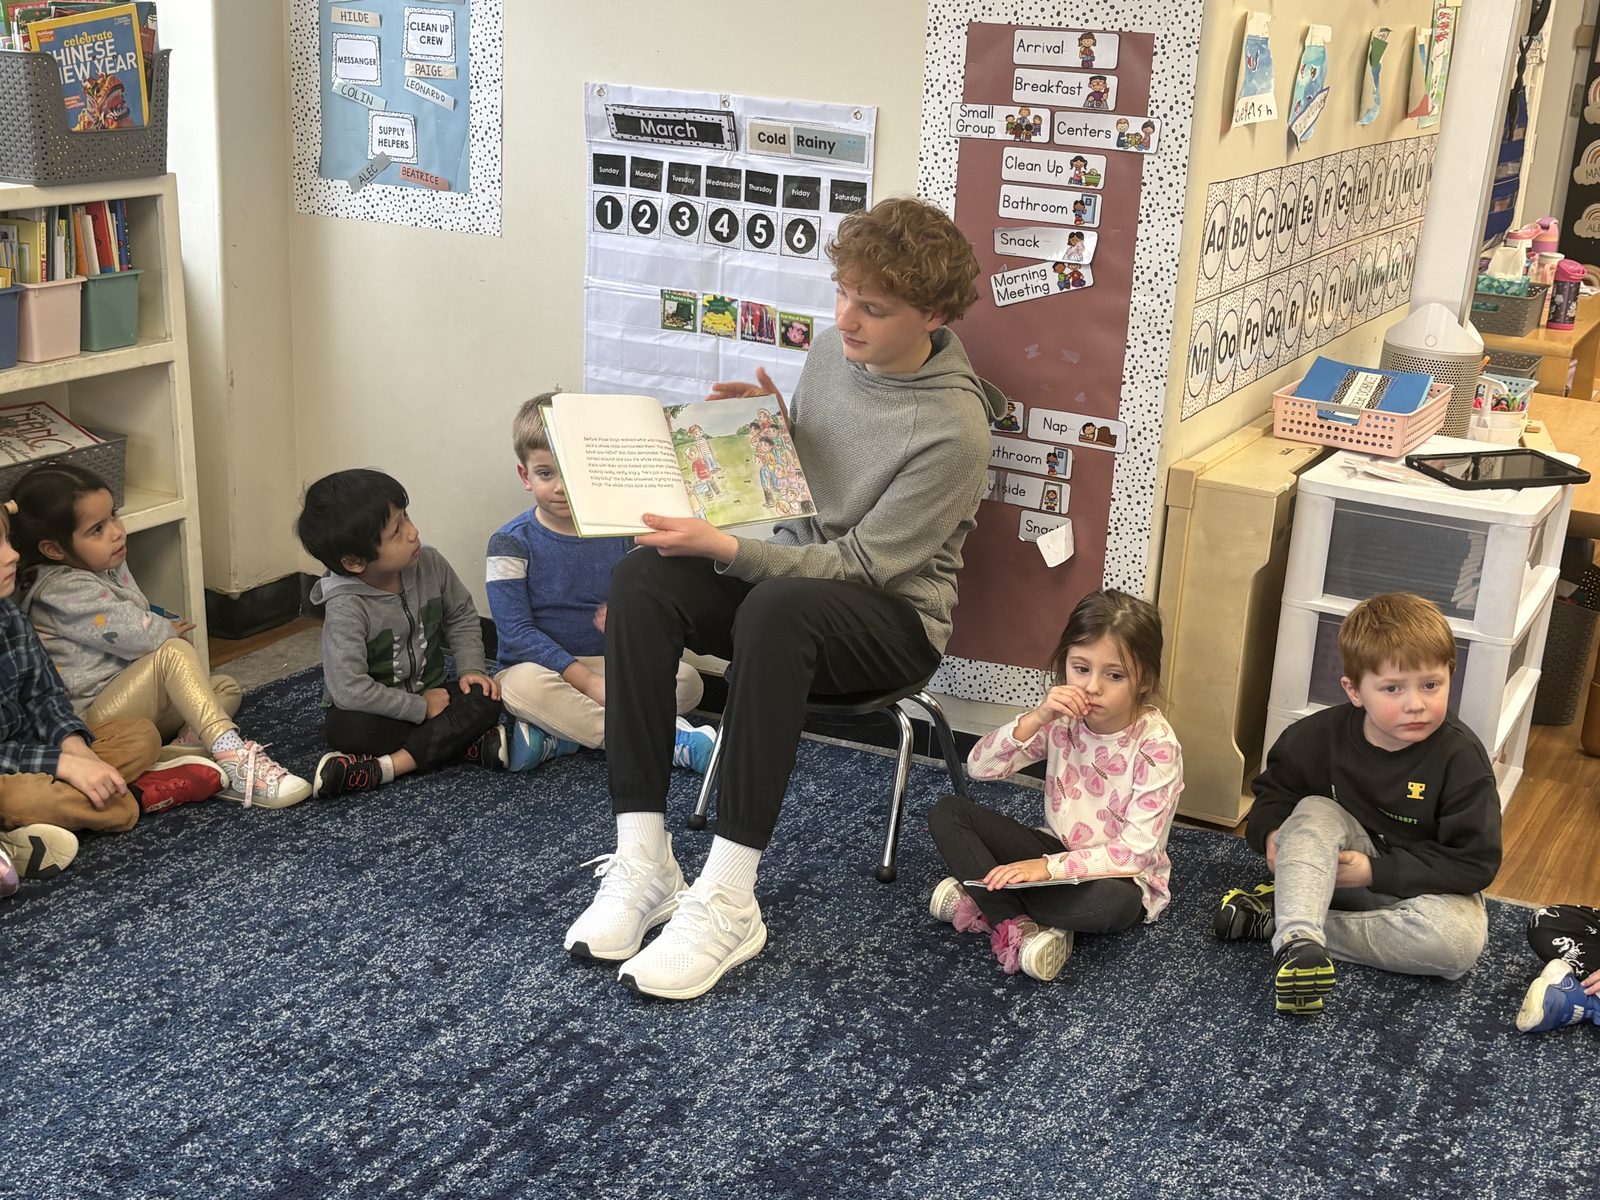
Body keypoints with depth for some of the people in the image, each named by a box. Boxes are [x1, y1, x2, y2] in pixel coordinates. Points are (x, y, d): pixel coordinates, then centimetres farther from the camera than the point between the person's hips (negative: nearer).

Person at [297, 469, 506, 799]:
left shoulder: (429, 564, -10)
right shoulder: (346, 607, -26)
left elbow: (461, 617, 8)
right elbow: (348, 688, -30)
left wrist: (471, 668, -8)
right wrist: (421, 708, -24)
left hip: (430, 693, 5)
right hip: (378, 711, -5)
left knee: (484, 699, -23)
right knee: (346, 730, -36)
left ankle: (383, 768, -28)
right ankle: (470, 744, -31)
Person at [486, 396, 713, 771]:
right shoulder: (511, 543, -7)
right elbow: (517, 633, -14)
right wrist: (587, 680, -22)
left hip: (608, 666, 4)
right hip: (541, 668, -4)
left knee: (687, 679, -19)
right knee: (524, 683, -38)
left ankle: (558, 737, -27)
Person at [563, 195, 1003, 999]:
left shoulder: (953, 429, -20)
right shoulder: (833, 351, 2)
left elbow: (860, 562, -20)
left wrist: (728, 550, -29)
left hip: (894, 616, -6)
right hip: (795, 566, 7)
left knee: (775, 608, -41)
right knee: (642, 578, -24)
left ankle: (727, 902, -36)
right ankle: (643, 863, -25)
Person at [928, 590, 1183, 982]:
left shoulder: (1156, 746, -21)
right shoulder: (1062, 718, -8)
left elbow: (1135, 852, -24)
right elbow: (979, 767, -13)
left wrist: (1049, 868, -32)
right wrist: (1035, 719, -28)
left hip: (1119, 874, -5)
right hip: (1057, 851, 5)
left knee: (1113, 902, -41)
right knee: (949, 813, -10)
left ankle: (980, 900, -20)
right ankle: (1020, 927, -25)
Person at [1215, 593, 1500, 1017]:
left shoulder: (1461, 758, -20)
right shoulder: (1319, 736, -11)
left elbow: (1476, 863, -19)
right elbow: (1273, 789, 8)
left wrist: (1375, 870, -24)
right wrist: (1271, 832, -16)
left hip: (1423, 886, -1)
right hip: (1334, 872, 2)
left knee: (1460, 940, -34)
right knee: (1315, 812, -26)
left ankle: (1280, 919, -28)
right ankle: (1299, 939, -48)